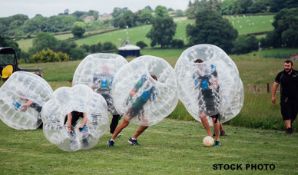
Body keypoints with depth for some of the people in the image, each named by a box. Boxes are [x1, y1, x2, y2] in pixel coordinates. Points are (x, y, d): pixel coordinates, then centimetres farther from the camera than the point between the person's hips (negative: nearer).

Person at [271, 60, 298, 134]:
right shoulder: (280, 74, 1)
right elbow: (275, 85, 5)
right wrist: (273, 96, 1)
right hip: (285, 98, -1)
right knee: (286, 114, -11)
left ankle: (290, 124, 32)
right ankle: (288, 128, -12)